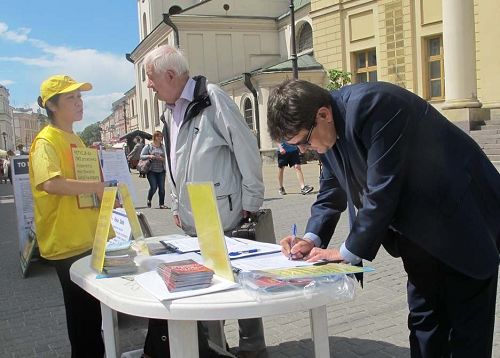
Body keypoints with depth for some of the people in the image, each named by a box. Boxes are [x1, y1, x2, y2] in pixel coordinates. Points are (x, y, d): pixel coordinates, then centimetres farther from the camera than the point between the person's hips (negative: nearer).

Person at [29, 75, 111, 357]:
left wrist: (106, 196, 9)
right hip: (68, 242, -8)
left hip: (89, 237, 8)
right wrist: (98, 187, -26)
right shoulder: (46, 141, -14)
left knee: (93, 307, 20)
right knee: (83, 311, 4)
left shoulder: (75, 139, 13)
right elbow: (51, 184, -30)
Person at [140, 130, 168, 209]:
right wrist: (149, 156, -14)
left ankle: (162, 204, 10)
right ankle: (149, 200, 19)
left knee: (162, 188, -1)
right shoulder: (148, 146, 3)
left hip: (161, 171, 3)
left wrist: (162, 158, -10)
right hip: (151, 171, -3)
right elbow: (141, 156, 2)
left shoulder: (163, 147, 10)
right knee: (153, 187, -9)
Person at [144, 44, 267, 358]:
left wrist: (250, 202, -11)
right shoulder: (171, 112, 14)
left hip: (224, 218, -7)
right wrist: (177, 206, 17)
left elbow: (247, 149, -13)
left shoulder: (212, 98, -11)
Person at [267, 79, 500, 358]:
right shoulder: (328, 127, -3)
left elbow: (382, 192, -29)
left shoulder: (372, 106, -29)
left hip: (461, 218, -8)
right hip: (420, 228, 8)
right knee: (424, 318, 13)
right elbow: (332, 190, 8)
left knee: (467, 324, 3)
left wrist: (350, 252, -19)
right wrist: (312, 238, -6)